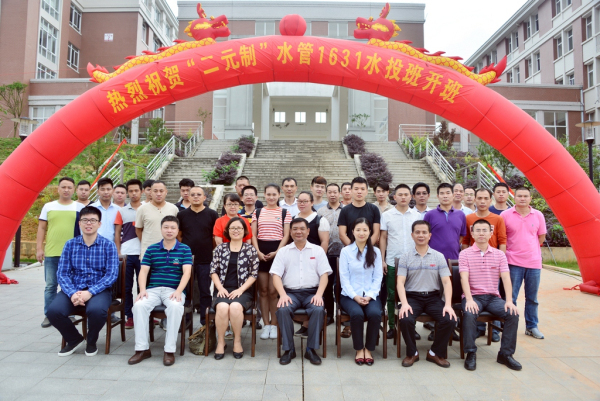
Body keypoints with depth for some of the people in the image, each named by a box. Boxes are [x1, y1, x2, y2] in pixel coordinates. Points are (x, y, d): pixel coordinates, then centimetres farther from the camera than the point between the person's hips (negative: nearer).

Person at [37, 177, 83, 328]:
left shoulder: (80, 207, 5)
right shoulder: (48, 206, 8)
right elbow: (42, 228, 8)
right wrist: (39, 248, 1)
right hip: (51, 253, 1)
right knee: (50, 286, 7)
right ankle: (48, 315, 18)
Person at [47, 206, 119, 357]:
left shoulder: (108, 245, -2)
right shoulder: (70, 244, 7)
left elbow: (112, 274, -9)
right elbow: (62, 273, 0)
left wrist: (90, 292, -21)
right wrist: (72, 293, -18)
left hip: (99, 290, -3)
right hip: (73, 289, 3)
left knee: (96, 310, -34)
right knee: (53, 311, -24)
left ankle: (92, 342, 3)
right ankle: (74, 339, 9)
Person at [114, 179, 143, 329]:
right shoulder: (122, 211, 10)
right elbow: (117, 233, 9)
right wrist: (118, 252, 1)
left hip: (143, 253, -1)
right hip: (126, 254, 1)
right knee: (127, 287, 6)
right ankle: (129, 316, 16)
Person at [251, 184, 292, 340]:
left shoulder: (285, 213, 7)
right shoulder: (257, 212, 12)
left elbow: (286, 235, 2)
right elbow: (253, 235, 8)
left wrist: (277, 252, -10)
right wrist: (258, 252, -6)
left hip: (277, 253, -2)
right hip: (260, 253, 2)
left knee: (273, 291, -3)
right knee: (263, 290, 4)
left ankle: (274, 325, 9)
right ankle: (266, 324, 13)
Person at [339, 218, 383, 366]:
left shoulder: (376, 252, 10)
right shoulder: (346, 251, 3)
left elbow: (378, 277, 4)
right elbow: (344, 277, -1)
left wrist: (370, 295, -10)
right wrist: (355, 296, -13)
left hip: (370, 295, 2)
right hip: (350, 295, -1)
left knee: (375, 314, -29)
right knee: (357, 314, -31)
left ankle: (369, 349, -6)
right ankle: (359, 349, -7)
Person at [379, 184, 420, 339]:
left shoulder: (417, 215, 7)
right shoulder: (387, 215, 4)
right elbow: (383, 238, 5)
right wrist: (382, 260, 0)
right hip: (392, 262, -1)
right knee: (392, 295, 5)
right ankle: (392, 326, 17)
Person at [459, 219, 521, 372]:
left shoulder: (499, 254, 8)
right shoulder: (465, 254, 0)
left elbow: (506, 278, -1)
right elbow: (464, 278, -10)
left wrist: (509, 300, -15)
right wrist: (469, 299, -24)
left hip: (493, 297, 3)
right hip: (473, 296, -3)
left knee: (513, 313, -21)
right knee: (469, 314, -33)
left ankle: (505, 354, -4)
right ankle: (471, 353, -16)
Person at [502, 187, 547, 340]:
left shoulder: (538, 215, 4)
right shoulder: (505, 215, -4)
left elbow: (541, 238, 12)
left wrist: (527, 246, 6)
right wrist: (514, 249, -2)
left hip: (534, 262, 3)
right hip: (513, 262, -2)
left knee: (532, 298, 13)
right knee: (511, 297, 3)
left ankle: (531, 327, 26)